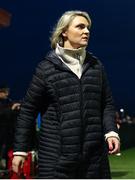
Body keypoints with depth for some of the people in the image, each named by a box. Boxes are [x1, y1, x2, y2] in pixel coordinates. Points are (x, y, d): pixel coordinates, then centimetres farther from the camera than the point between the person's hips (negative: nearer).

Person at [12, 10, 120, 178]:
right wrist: (20, 149, 1)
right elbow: (28, 109, 2)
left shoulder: (96, 66, 11)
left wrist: (111, 132, -2)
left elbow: (107, 103, 16)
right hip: (56, 156, -4)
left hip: (94, 153, 4)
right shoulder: (47, 67, 0)